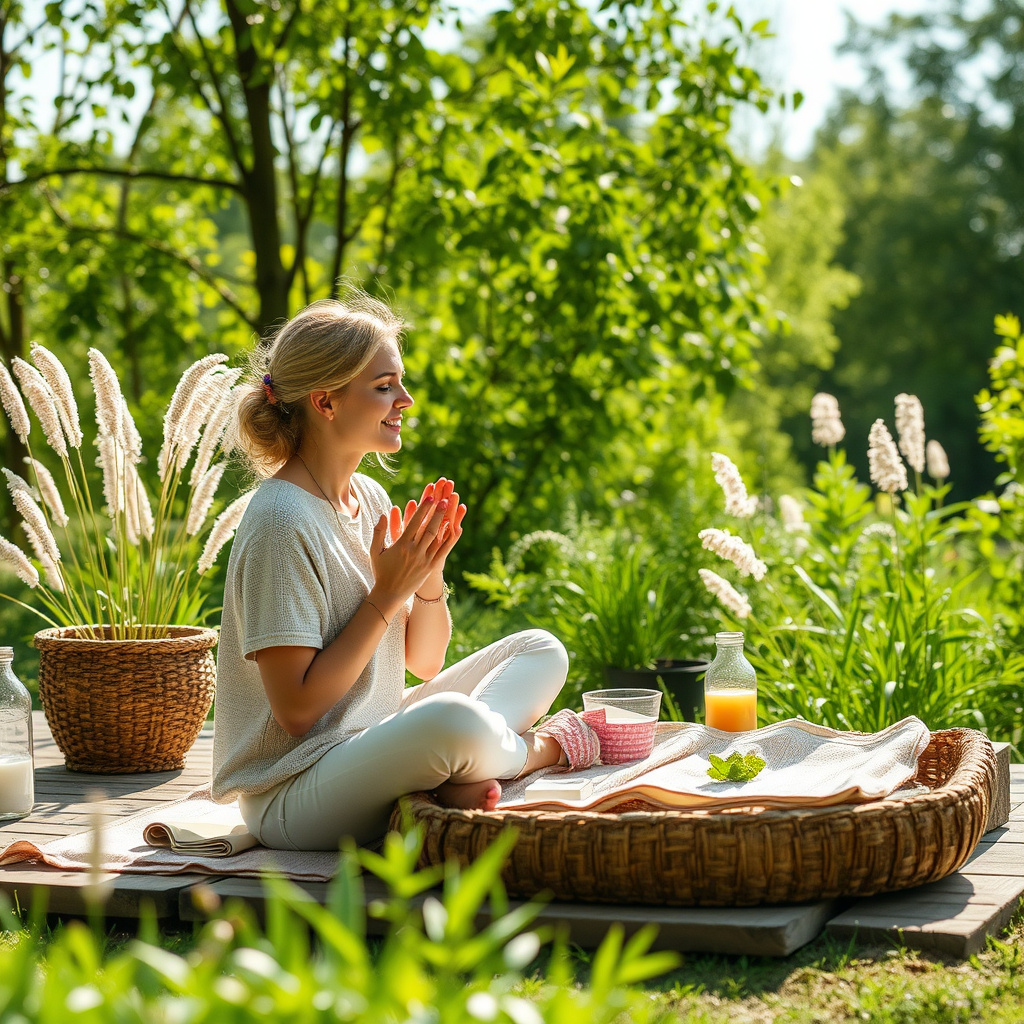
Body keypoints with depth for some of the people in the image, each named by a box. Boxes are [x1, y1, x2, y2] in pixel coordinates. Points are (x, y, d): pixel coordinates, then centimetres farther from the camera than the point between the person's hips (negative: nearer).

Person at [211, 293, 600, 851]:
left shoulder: (370, 497, 9)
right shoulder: (280, 521, -18)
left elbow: (425, 662, 14)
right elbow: (297, 711, -20)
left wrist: (429, 573, -5)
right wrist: (387, 593, -17)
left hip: (373, 744, 10)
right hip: (293, 794, -10)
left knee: (541, 651, 8)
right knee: (452, 719, -37)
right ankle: (541, 748, -4)